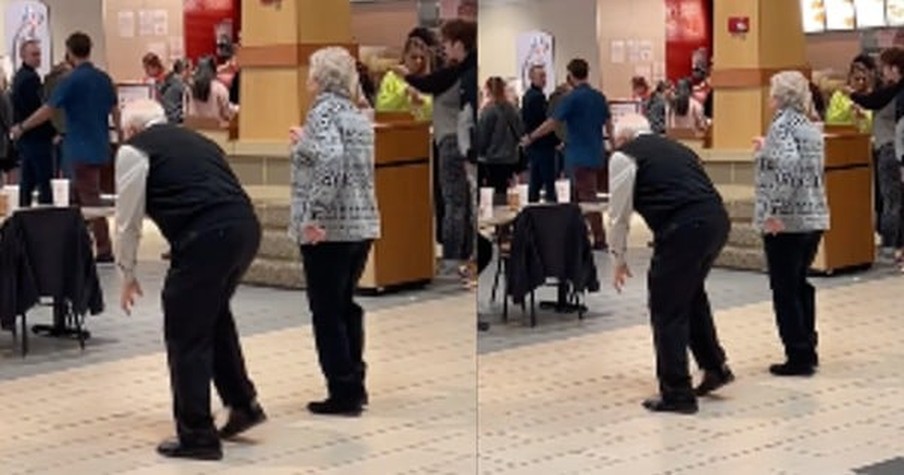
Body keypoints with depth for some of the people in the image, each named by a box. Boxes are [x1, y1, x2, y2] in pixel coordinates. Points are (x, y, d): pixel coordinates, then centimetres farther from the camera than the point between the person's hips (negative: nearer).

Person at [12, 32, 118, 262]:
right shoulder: (104, 79, 7)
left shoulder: (72, 80, -13)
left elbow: (48, 110, -11)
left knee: (91, 200, -4)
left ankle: (105, 250, -5)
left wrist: (21, 128, 0)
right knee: (81, 196, 17)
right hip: (100, 148, 7)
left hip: (83, 150, -7)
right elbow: (115, 112, 12)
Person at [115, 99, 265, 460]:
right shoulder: (195, 140, 28)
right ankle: (243, 404, 33)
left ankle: (197, 436, 12)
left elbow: (128, 219, 9)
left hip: (206, 237, -7)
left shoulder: (134, 150, 9)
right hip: (246, 226, 7)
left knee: (186, 336, 6)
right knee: (214, 314, 29)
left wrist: (127, 275, 23)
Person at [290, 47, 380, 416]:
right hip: (363, 224, 8)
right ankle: (355, 386, 22)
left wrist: (314, 215, -27)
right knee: (346, 306, 18)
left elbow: (331, 160, -27)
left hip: (329, 229, -8)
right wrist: (306, 142, 30)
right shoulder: (357, 114, 13)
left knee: (327, 312, 0)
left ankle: (343, 395, 3)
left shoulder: (323, 111, -11)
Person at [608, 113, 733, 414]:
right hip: (717, 220, 7)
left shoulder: (625, 156, 9)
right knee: (691, 292, 29)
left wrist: (619, 259, 22)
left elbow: (620, 214, 9)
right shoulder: (676, 148, 29)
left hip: (683, 229, -7)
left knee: (667, 310, 6)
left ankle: (676, 394, 10)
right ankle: (715, 368, 34)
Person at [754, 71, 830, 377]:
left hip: (786, 222, -8)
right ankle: (808, 350, 23)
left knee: (785, 290, 0)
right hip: (814, 217, 8)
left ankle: (798, 358, 3)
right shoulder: (810, 127, 12)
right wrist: (767, 149, 25)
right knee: (800, 285, 19)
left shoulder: (782, 125, -14)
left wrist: (774, 211, -26)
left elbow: (788, 166, -29)